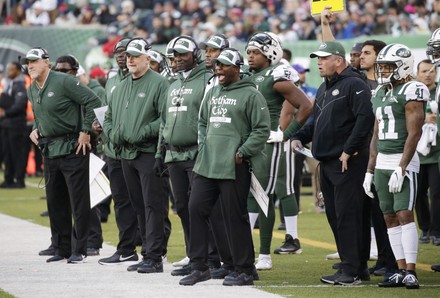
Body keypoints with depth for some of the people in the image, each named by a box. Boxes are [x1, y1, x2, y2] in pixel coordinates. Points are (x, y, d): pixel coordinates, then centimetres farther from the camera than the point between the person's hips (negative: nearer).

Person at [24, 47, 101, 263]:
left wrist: (85, 131, -14)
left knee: (78, 201, -3)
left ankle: (79, 249, 0)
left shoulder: (64, 82, -13)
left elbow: (93, 101, -14)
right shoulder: (32, 91, 11)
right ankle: (61, 248, 18)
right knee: (55, 202, 10)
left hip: (72, 149, -8)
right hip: (49, 151, 8)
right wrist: (36, 129, 8)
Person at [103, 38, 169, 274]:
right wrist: (112, 133, 5)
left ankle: (154, 257, -9)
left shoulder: (158, 84, -6)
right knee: (138, 206, 11)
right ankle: (147, 254, 17)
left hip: (148, 153, -8)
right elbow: (108, 117, 25)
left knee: (152, 205, -8)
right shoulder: (120, 87, 18)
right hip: (126, 154, 8)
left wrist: (143, 133, -21)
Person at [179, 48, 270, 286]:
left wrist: (242, 153, -14)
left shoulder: (250, 95, -6)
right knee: (196, 209, 4)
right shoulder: (212, 93, 17)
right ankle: (199, 267, 12)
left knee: (235, 217, -3)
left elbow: (262, 130, -9)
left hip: (233, 167, -7)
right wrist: (202, 145, 13)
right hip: (206, 165, 7)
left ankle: (244, 270, 6)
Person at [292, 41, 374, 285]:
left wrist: (349, 150, -21)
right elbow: (317, 121, 29)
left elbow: (365, 119, -22)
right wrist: (300, 137, 11)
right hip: (327, 163, 10)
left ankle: (352, 272, -9)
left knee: (347, 216, -10)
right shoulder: (325, 88, 19)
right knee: (334, 216, 11)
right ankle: (350, 265, 18)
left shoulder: (353, 85, -12)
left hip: (347, 163, -10)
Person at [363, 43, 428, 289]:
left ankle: (411, 271, -14)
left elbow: (414, 133, -15)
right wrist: (370, 171, 16)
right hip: (381, 162, 8)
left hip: (403, 161, -8)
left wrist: (401, 168, -20)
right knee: (391, 218, 5)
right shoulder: (380, 94, 15)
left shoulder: (411, 91, -9)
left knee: (405, 215, -13)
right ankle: (401, 270, 8)